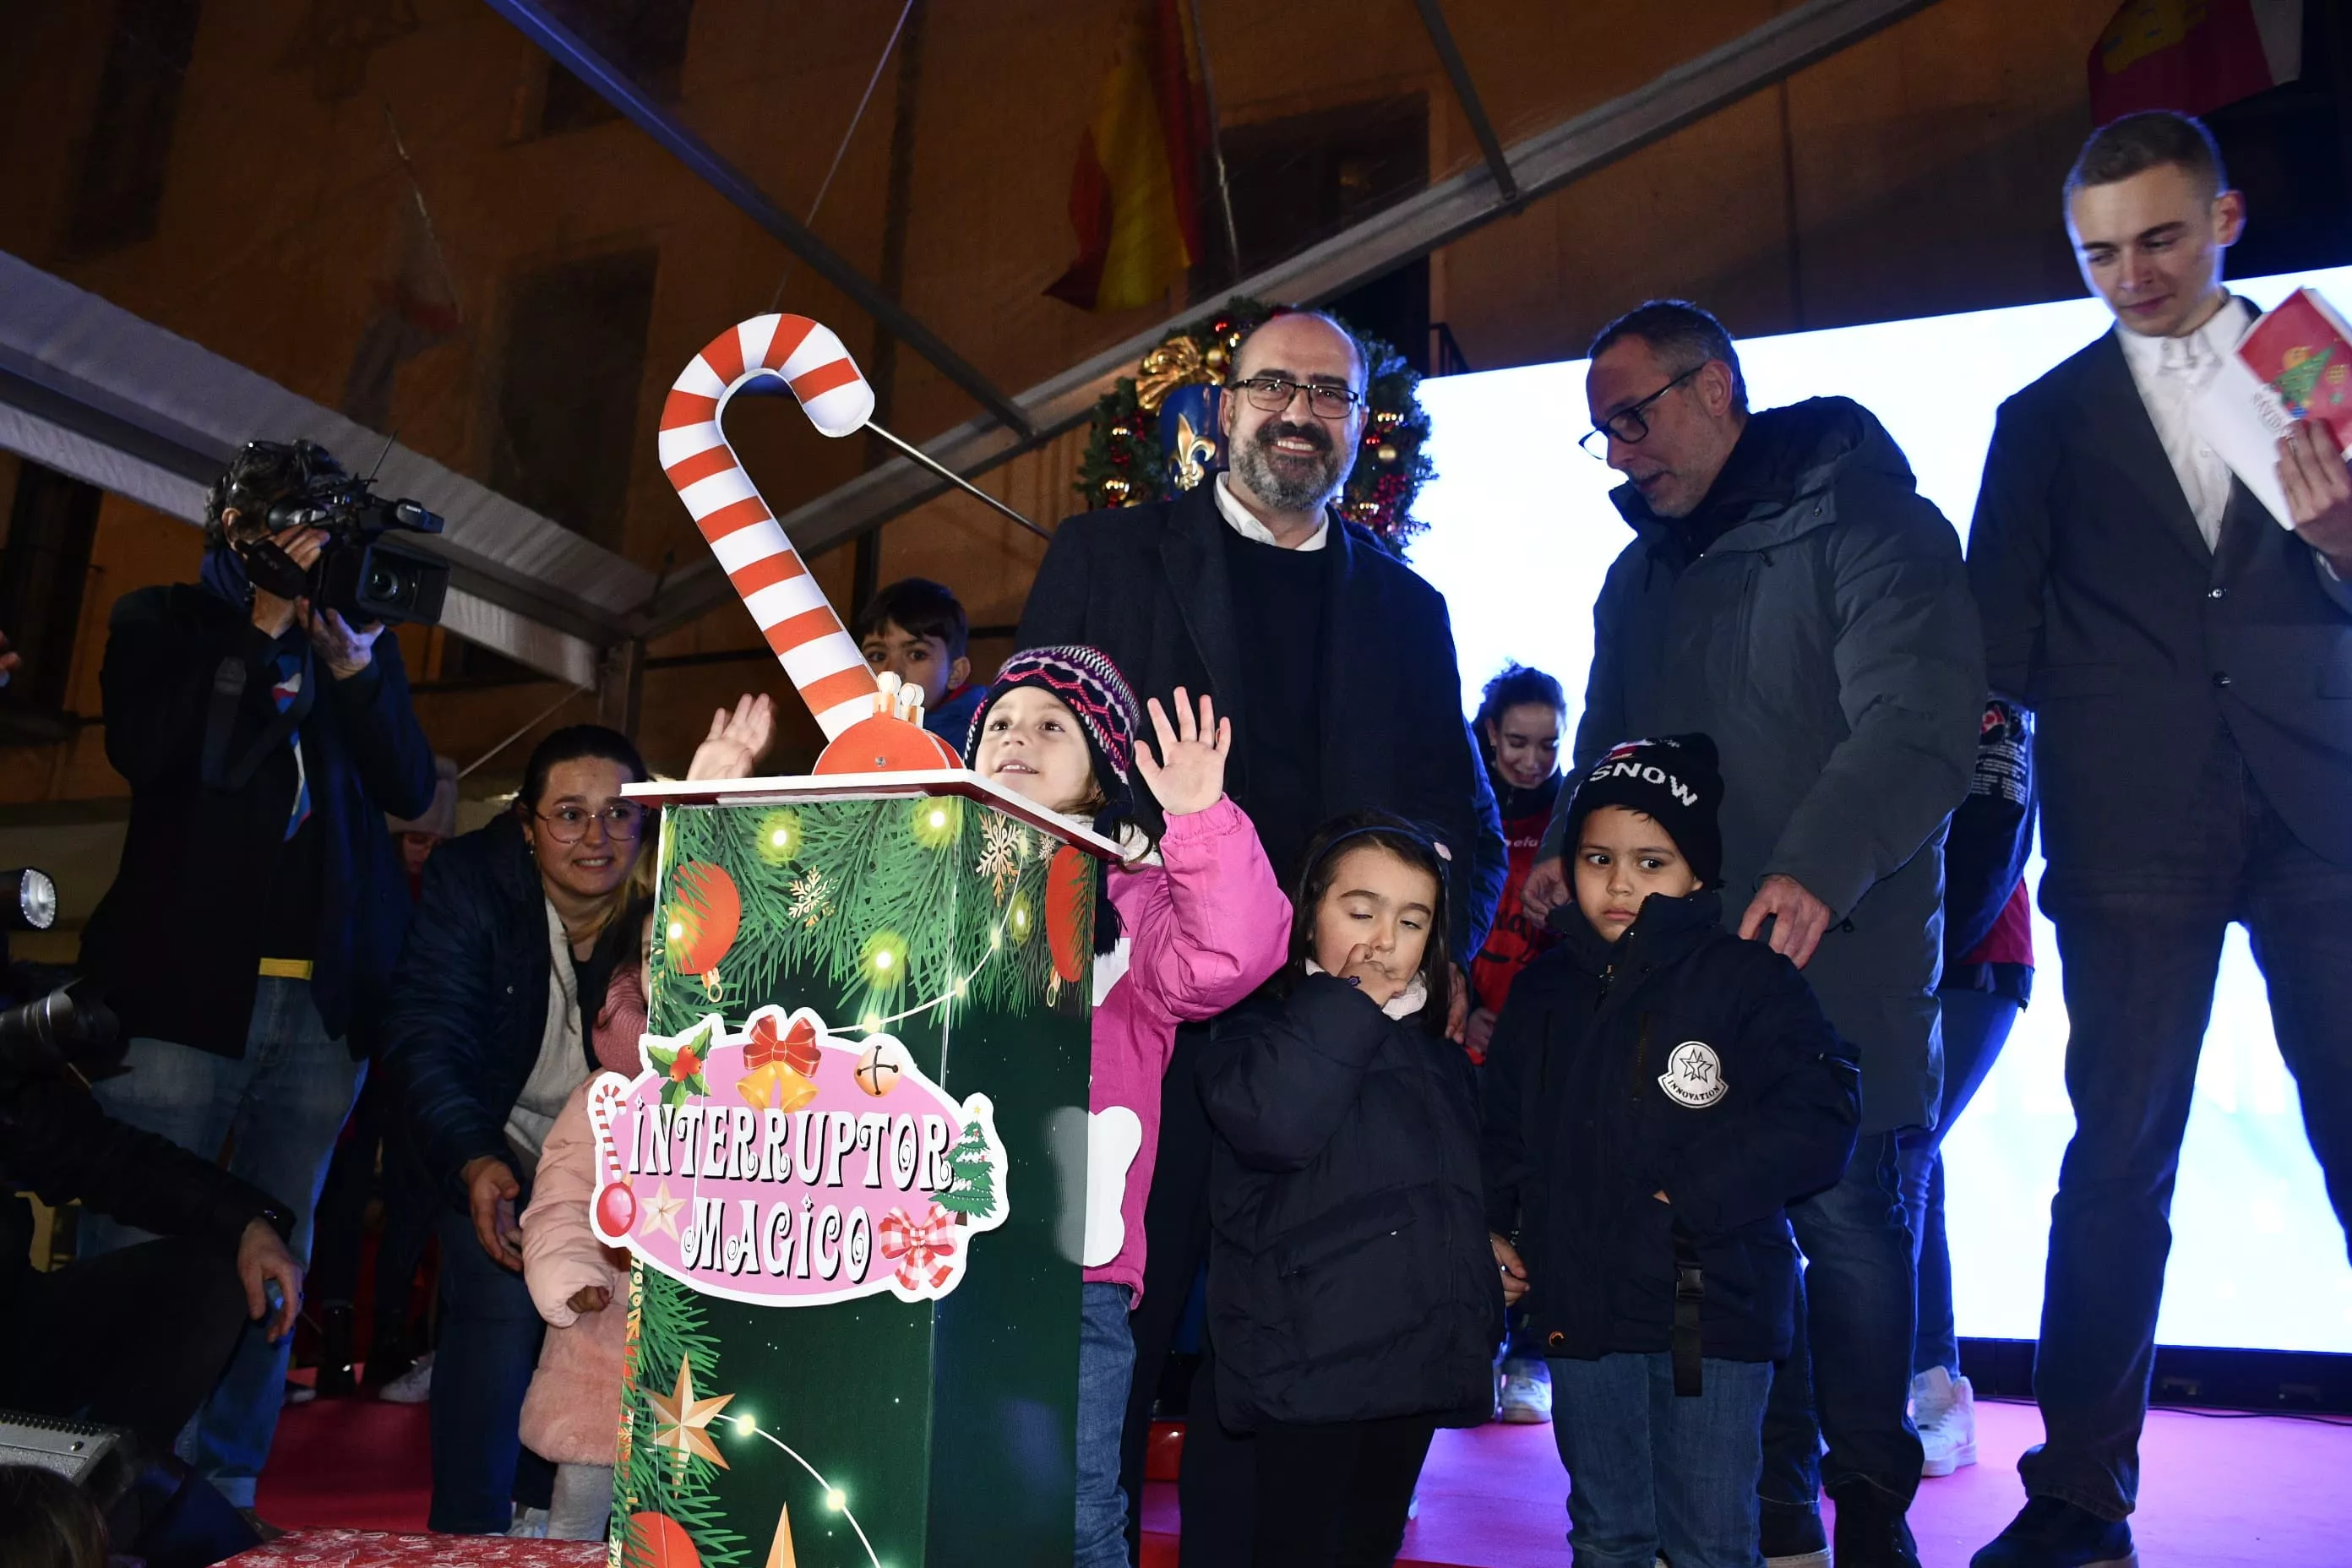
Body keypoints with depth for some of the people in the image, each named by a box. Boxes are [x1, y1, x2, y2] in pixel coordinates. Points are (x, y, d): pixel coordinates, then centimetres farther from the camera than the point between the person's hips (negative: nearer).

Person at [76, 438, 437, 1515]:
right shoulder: (163, 620, 9)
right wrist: (263, 619, -8)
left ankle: (224, 1494, 16)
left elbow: (411, 789, 3)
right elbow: (143, 748, -9)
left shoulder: (361, 636, 14)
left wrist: (351, 653, -8)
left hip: (325, 1002, 2)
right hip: (185, 985, -2)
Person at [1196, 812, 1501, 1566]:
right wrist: (1348, 1001, -19)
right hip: (1311, 1365, -7)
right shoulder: (1270, 1025, -7)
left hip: (1416, 1365, 7)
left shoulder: (1438, 1058, 16)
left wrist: (1479, 1326, 20)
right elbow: (1270, 1118, -30)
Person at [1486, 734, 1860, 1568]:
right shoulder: (1543, 992, 8)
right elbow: (1502, 1125, 17)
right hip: (1582, 1307, 5)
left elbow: (1819, 1118, -17)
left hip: (1711, 1308, -4)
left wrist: (1692, 1201, -21)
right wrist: (1488, 1226, 6)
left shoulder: (1746, 978, -9)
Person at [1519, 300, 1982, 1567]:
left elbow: (1916, 721, -15)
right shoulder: (1639, 578, 19)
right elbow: (1607, 746, 24)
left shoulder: (1864, 519, -3)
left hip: (1834, 949, -5)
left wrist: (1823, 867, -30)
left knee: (1842, 1214, -3)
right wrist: (1572, 848, 4)